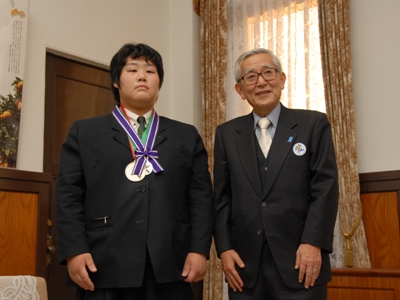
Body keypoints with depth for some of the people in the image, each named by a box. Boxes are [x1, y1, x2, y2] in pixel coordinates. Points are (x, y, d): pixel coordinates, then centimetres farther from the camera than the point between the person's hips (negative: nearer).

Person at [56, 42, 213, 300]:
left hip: (170, 268, 2)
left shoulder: (187, 136, 16)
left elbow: (201, 197, 8)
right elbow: (69, 196, 4)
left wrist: (199, 250, -3)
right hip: (104, 268, -1)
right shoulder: (84, 132, 12)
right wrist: (74, 251, -7)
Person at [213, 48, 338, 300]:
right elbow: (222, 197, 8)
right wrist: (224, 248, -1)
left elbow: (326, 188, -3)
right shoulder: (227, 133, 11)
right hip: (245, 265, 2)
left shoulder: (314, 124, 4)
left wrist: (313, 243, -12)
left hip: (300, 261, -2)